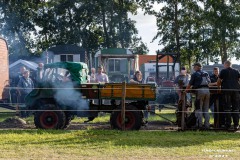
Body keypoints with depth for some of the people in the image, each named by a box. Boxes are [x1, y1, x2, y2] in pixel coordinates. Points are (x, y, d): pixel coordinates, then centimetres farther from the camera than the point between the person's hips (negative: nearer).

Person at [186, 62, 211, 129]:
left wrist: (186, 90, 15)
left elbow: (190, 84, 1)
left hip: (200, 90, -5)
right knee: (206, 109, 11)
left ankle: (199, 124, -4)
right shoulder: (206, 73, 19)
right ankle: (207, 124, 8)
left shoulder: (195, 74, 1)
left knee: (198, 108, 0)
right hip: (207, 90, 5)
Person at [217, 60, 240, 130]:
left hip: (226, 90, -3)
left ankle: (228, 125, -3)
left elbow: (218, 82, 4)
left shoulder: (223, 71, 4)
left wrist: (219, 87, 21)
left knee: (227, 108, -1)